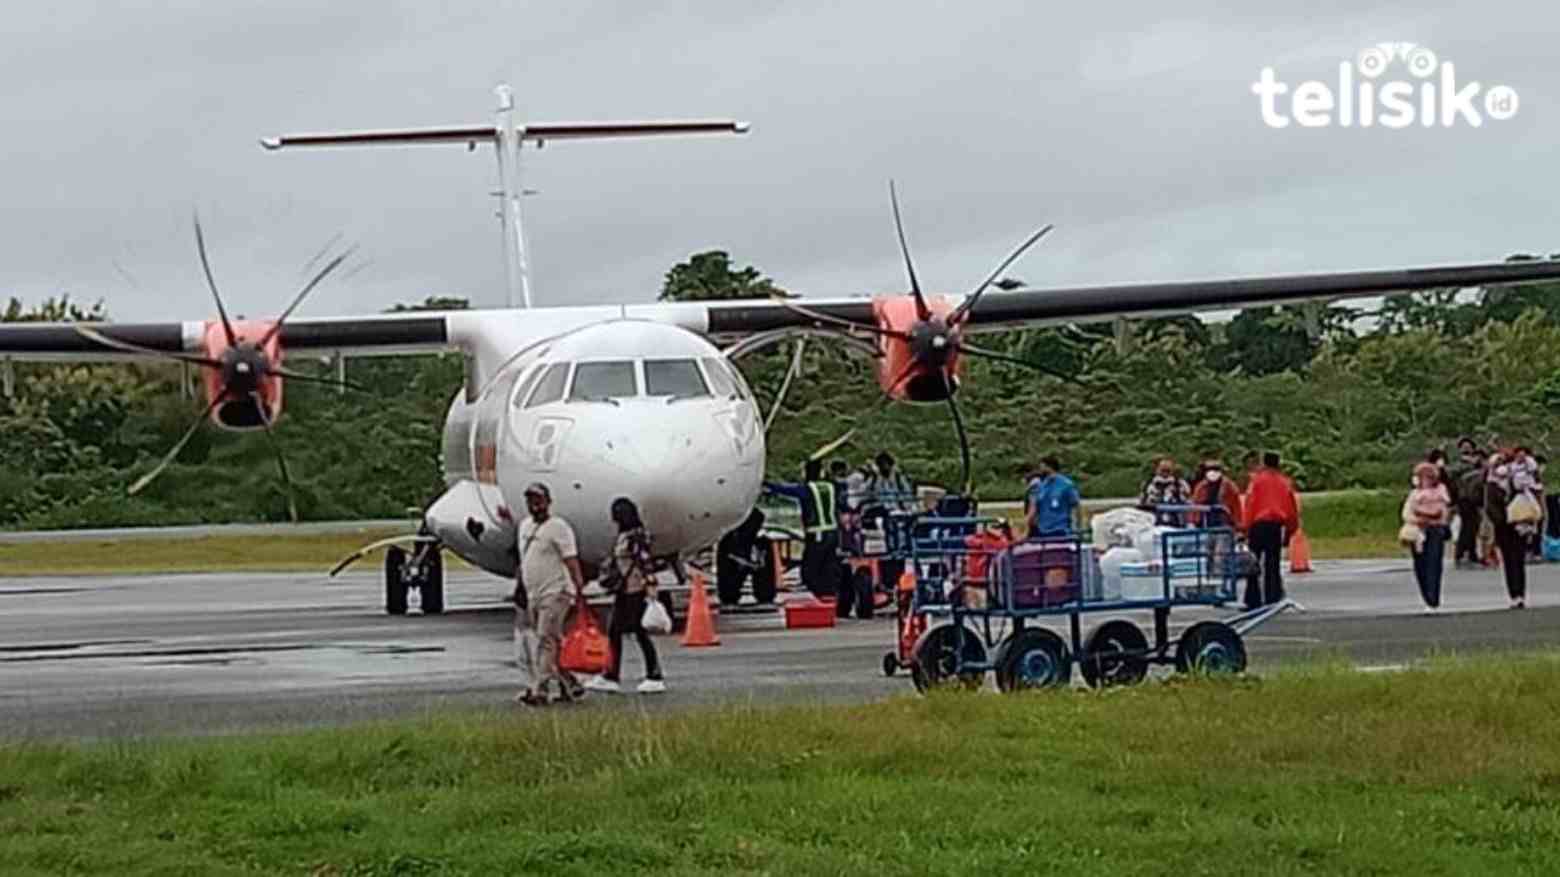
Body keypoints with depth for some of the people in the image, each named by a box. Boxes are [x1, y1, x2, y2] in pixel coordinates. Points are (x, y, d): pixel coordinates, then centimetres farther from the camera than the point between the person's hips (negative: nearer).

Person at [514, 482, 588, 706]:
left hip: (555, 593, -8)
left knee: (546, 641, -13)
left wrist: (579, 587, -22)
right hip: (534, 595, 8)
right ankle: (569, 684, 19)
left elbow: (571, 560, -15)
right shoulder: (525, 526, 16)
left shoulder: (558, 527, -9)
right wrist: (520, 586, 22)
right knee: (553, 642, 11)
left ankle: (538, 690, -18)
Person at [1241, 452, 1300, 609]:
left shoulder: (1257, 479, -1)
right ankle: (1272, 599, 1)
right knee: (1273, 565, 7)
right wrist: (1289, 530, 16)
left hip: (1259, 525, -3)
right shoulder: (1285, 482, 9)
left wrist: (1247, 528, -2)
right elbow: (1292, 509, 10)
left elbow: (1250, 505, -5)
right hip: (1277, 526, 3)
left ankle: (1253, 601, -1)